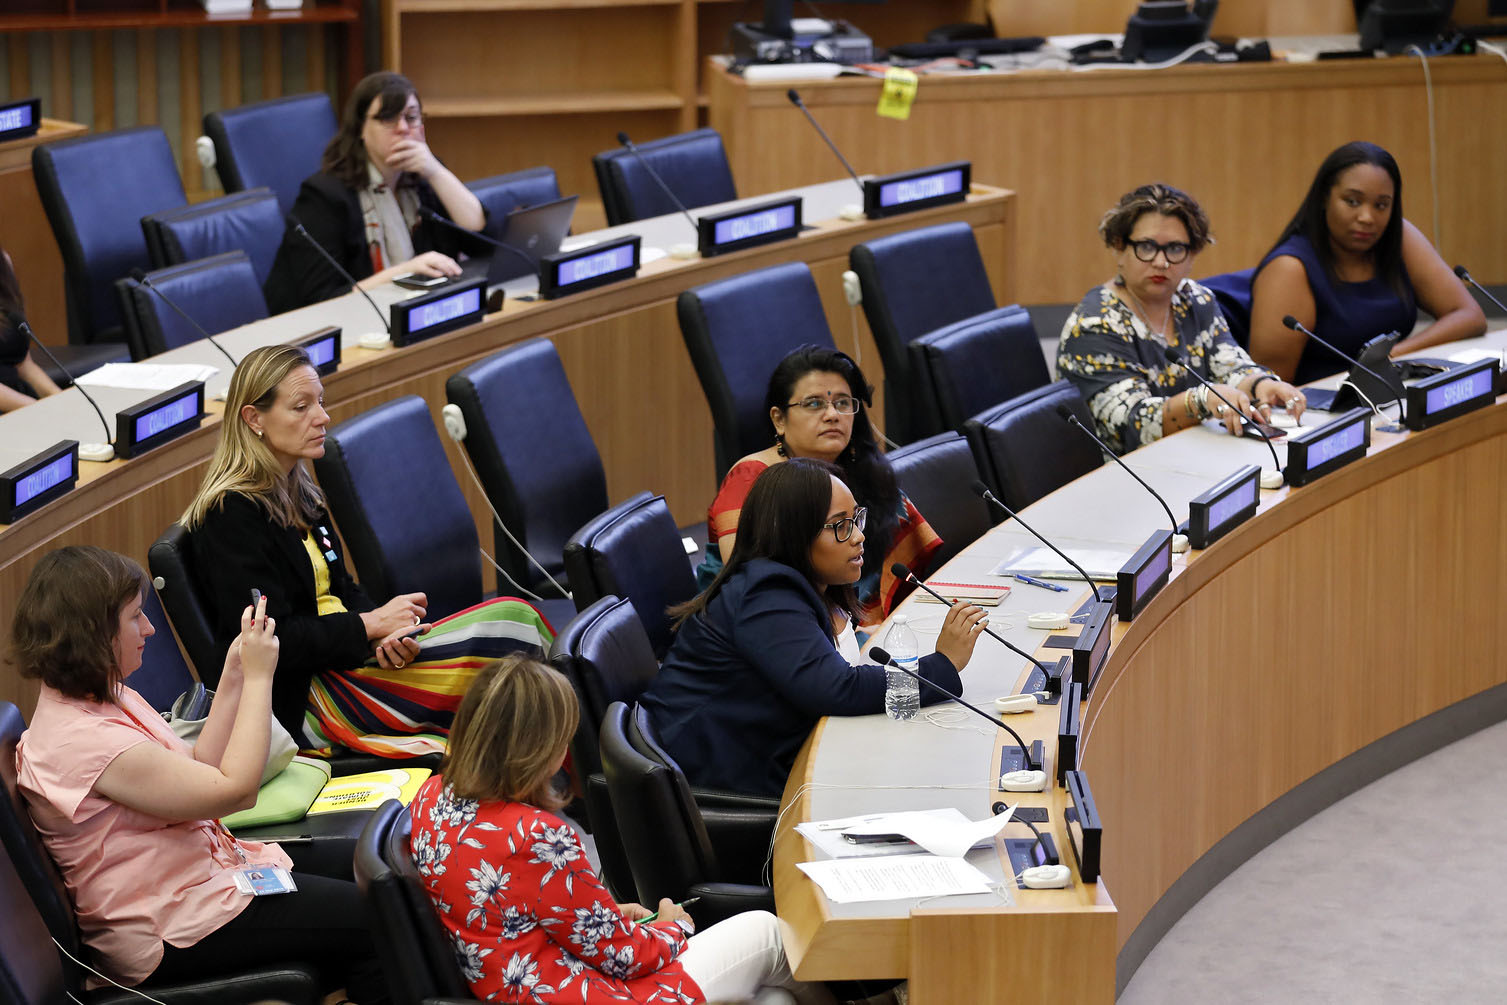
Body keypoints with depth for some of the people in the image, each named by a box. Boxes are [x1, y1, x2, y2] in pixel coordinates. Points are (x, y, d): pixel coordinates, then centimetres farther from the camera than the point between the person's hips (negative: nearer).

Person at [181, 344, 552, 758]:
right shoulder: (232, 516, -15)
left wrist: (388, 636, -5)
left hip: (342, 659, 9)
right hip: (303, 702, -9)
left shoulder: (296, 493, 14)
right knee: (512, 622, -19)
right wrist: (371, 625, -14)